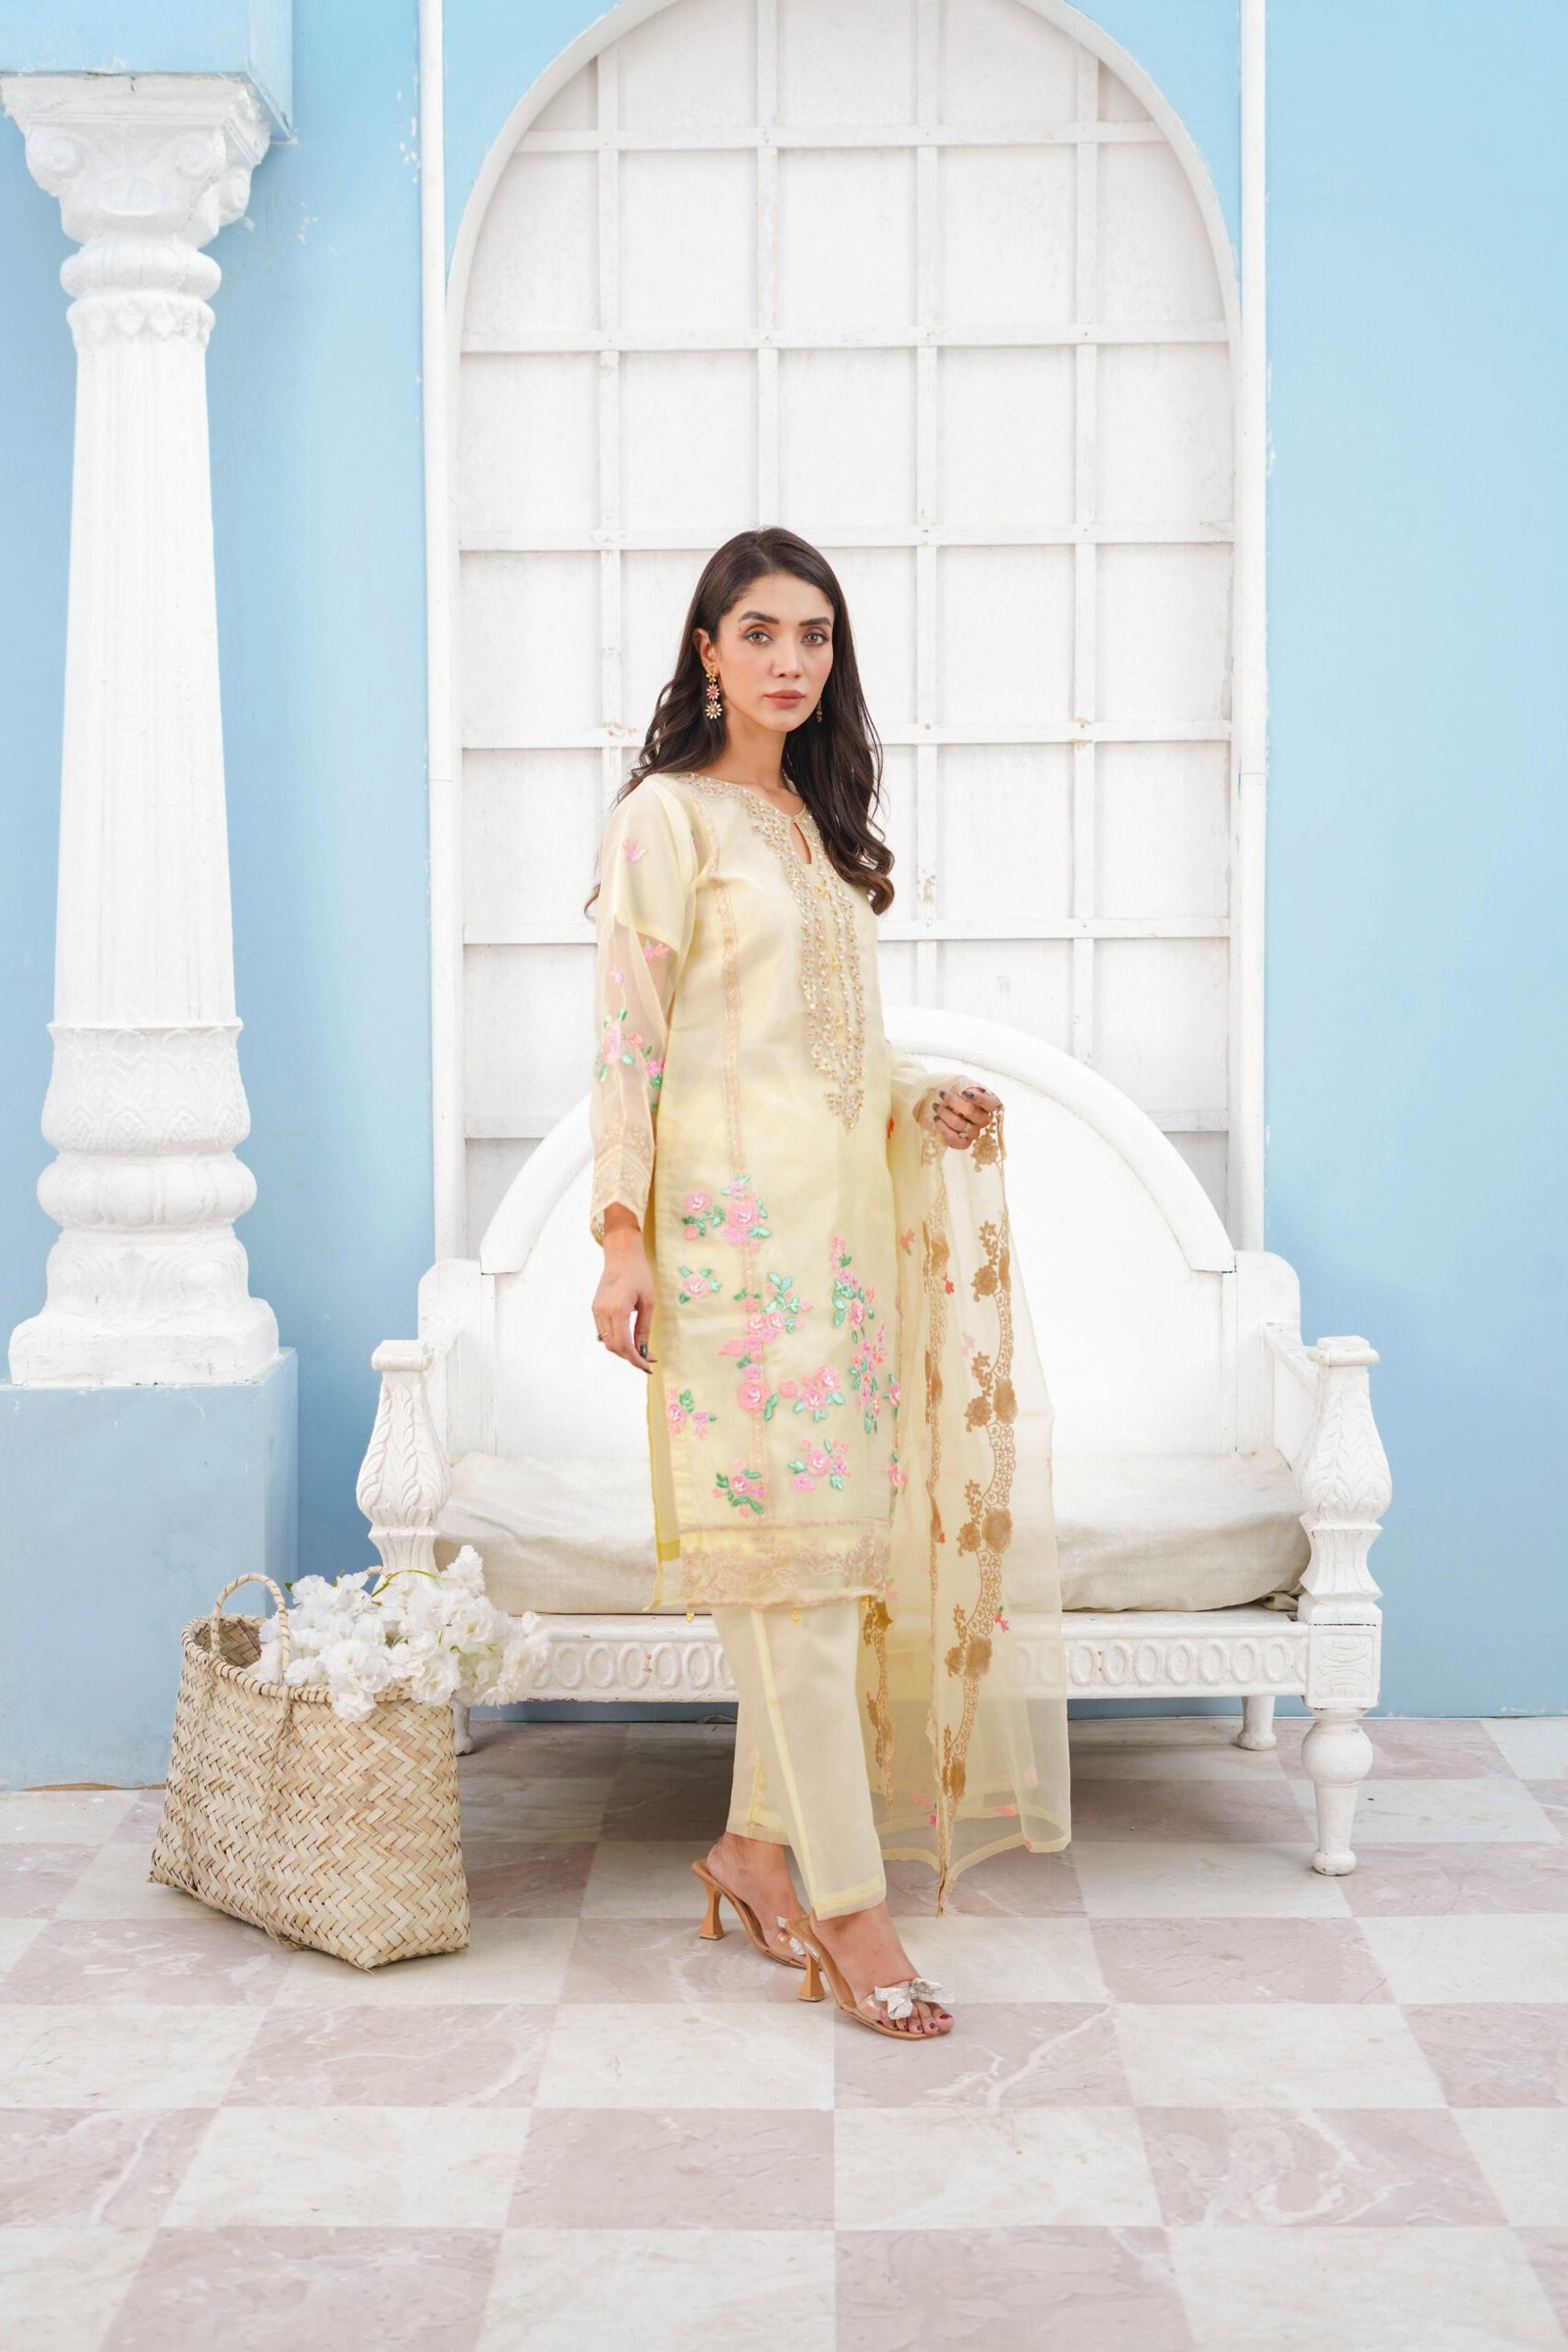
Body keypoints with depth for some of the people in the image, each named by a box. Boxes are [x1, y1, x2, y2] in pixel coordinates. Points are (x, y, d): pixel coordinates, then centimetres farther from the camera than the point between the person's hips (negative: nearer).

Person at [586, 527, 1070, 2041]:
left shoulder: (820, 823, 18)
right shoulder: (668, 817, -4)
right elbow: (626, 1036, -8)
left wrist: (925, 1101, 6)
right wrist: (622, 1238, -13)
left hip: (848, 1205, 8)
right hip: (734, 1207, -8)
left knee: (834, 1535, 8)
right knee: (793, 1541, -8)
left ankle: (755, 1843, 21)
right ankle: (851, 1910, -5)